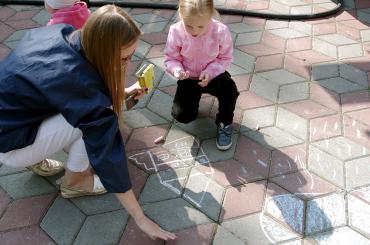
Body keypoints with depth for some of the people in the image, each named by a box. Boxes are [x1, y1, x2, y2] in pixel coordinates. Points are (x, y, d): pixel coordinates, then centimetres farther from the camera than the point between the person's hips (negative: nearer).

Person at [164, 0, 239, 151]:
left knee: (230, 89, -33)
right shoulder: (176, 32, -20)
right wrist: (177, 70, -32)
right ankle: (194, 97, 25)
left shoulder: (220, 31, -21)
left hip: (213, 75, -1)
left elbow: (225, 58, -9)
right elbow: (170, 58, -9)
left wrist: (211, 71, -26)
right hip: (188, 78, 1)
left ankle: (224, 123, -3)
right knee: (182, 115, -13)